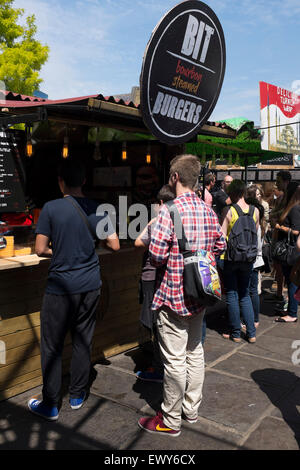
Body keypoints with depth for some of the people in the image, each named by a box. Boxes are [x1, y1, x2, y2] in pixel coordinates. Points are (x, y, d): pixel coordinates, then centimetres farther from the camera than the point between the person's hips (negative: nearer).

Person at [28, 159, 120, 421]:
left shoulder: (51, 208, -11)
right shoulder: (97, 209, -1)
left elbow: (40, 249, -11)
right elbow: (115, 245, 0)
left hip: (61, 287, -4)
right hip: (90, 286, 4)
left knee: (52, 347, 9)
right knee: (83, 342, 16)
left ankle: (50, 405, 18)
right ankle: (77, 396, 28)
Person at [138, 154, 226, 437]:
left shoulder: (169, 211, -19)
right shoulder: (208, 211, 3)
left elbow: (156, 256, -22)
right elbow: (220, 246, 12)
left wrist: (165, 260, -1)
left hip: (173, 296, -7)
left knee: (175, 360, 4)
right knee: (195, 353, 19)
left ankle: (170, 421, 19)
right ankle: (191, 409, 35)